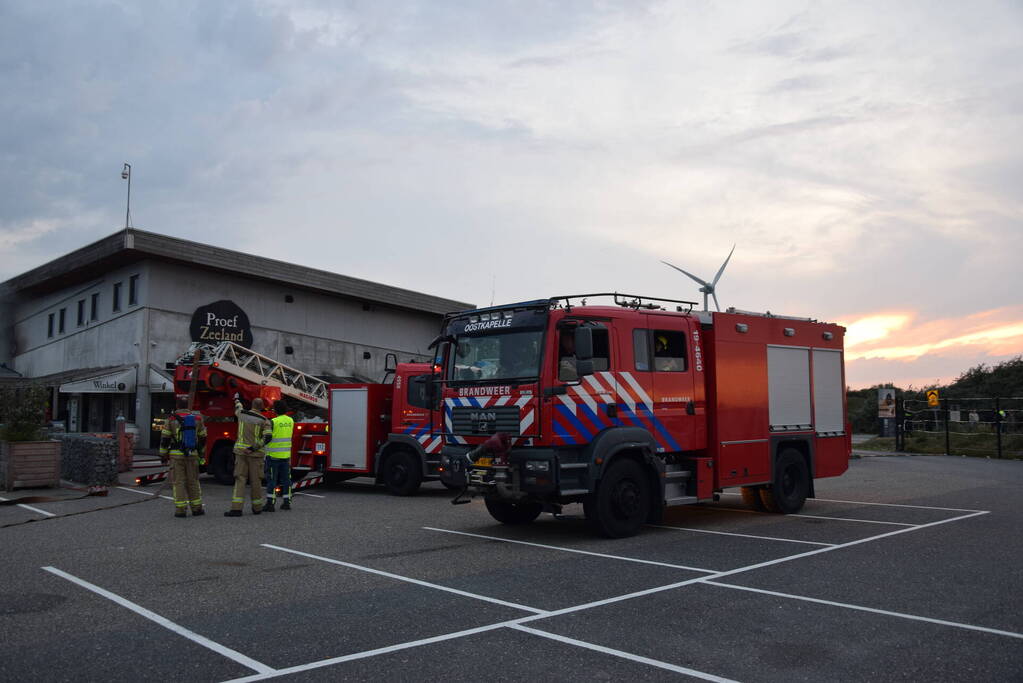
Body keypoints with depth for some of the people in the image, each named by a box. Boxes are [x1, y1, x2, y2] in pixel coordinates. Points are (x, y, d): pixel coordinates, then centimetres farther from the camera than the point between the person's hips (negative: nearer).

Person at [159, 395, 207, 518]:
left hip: (176, 455, -2)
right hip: (192, 455, 2)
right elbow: (202, 438, 12)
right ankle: (196, 508, 12)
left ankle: (180, 509, -1)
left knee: (178, 482, 1)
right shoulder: (197, 418, 5)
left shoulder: (171, 419, -4)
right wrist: (201, 453, 23)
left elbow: (165, 438, -3)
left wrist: (163, 454, 6)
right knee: (193, 481, 10)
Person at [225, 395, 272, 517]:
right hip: (256, 453, -2)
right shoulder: (264, 420, -6)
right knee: (255, 480, 8)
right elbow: (268, 437, -20)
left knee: (240, 480, -1)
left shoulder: (241, 414, 3)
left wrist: (236, 399, 51)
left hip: (241, 451, 2)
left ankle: (236, 508, -12)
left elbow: (238, 407, 29)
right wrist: (253, 448, -16)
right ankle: (257, 507, 20)